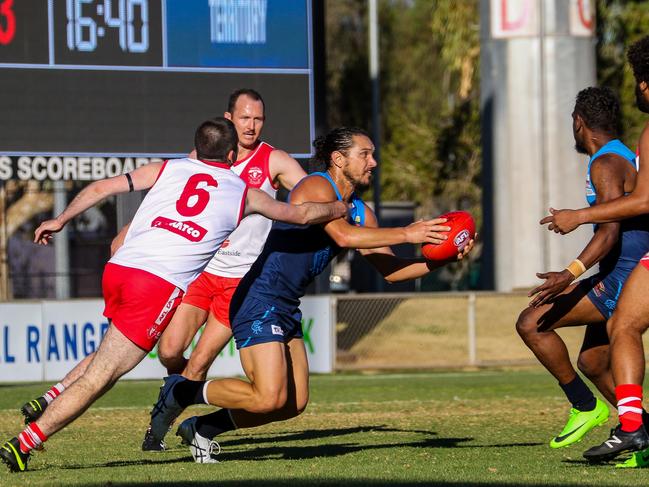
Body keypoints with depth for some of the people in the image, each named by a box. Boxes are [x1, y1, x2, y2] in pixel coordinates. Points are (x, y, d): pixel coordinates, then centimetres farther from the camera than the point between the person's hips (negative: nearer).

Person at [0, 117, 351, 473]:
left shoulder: (166, 170, 19)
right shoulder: (244, 194, 15)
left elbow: (101, 188, 14)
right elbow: (301, 214, 26)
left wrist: (60, 220, 24)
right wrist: (343, 209, 44)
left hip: (115, 270, 5)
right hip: (159, 286, -5)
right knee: (99, 379, -4)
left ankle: (52, 399, 18)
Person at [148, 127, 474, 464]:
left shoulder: (359, 211, 14)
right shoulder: (316, 187, -12)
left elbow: (389, 270, 13)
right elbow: (343, 236, -29)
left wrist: (439, 261, -2)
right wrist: (406, 234, -27)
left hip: (286, 310, 10)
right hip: (259, 300, -10)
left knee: (295, 404, 9)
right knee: (269, 397, -20)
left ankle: (200, 429, 21)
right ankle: (180, 391, 0)